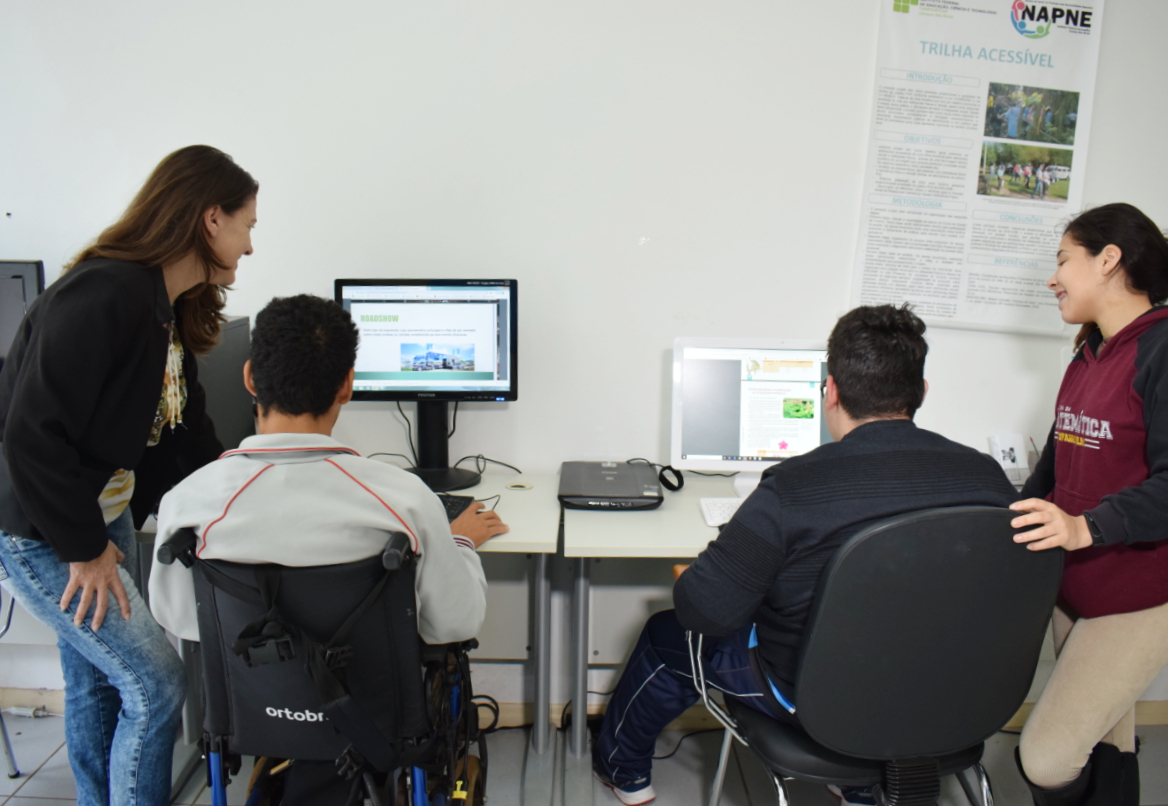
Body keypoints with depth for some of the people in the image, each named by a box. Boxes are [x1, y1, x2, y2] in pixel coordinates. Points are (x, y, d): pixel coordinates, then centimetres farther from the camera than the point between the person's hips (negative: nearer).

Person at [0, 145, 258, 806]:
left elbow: (187, 429, 11)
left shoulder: (170, 308, 4)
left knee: (97, 681, 19)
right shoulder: (106, 295, -26)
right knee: (155, 684, -4)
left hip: (106, 517, 9)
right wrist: (84, 548, -18)